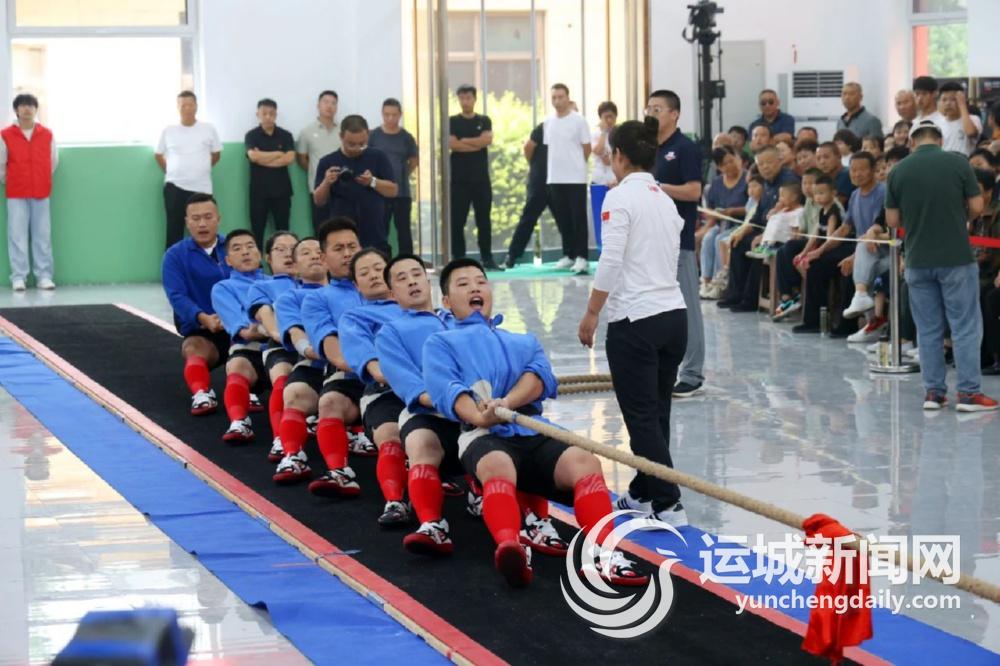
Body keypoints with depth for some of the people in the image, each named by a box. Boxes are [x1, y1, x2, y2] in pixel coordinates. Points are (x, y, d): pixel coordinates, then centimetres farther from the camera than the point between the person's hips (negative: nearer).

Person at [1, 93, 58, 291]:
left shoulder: (47, 135, 2)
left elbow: (53, 162, 12)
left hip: (41, 193, 1)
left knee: (43, 236, 2)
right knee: (17, 236, -2)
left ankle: (44, 276, 7)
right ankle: (18, 278, 1)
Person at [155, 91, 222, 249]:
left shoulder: (208, 129, 2)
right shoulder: (168, 131, 2)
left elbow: (216, 154, 14)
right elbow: (158, 155, 15)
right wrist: (172, 171, 11)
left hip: (202, 188, 0)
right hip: (175, 187, 0)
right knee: (174, 230, 2)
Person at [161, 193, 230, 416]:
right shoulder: (175, 255, 6)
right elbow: (177, 296, -9)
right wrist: (203, 319, -29)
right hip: (199, 330, -2)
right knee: (193, 348, -36)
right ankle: (201, 395, -59)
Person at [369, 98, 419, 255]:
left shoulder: (406, 137, 1)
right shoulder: (373, 136, -3)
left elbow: (414, 160, 15)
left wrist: (403, 174, 7)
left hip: (402, 192, 1)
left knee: (404, 231, 6)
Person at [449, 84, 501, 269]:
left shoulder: (484, 121, 10)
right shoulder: (452, 122, 5)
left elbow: (488, 139, -8)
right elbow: (452, 144, -10)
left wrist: (465, 141, -8)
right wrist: (477, 144, -8)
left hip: (481, 179, 2)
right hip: (459, 179, -2)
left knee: (484, 220, 5)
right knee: (457, 221, -3)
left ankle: (487, 258, 9)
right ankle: (458, 259, 1)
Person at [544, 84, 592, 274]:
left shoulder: (578, 121, -7)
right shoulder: (548, 122, 8)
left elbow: (587, 148, -2)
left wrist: (575, 164, 7)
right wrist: (558, 165, 13)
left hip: (575, 178, -5)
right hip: (555, 178, 5)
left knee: (578, 218, -5)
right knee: (562, 218, 9)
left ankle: (581, 257, -5)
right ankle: (568, 255, 17)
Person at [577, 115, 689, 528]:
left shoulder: (620, 197, -9)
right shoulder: (666, 200, 13)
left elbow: (610, 262, -15)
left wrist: (591, 313, -7)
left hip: (635, 322, -8)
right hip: (674, 316, 8)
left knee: (642, 418, -3)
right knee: (656, 414, 14)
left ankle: (669, 505, -8)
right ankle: (642, 494, 24)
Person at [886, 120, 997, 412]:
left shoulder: (898, 171, -1)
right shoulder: (958, 163, -7)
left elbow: (892, 220, 2)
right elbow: (976, 206, -5)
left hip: (918, 261, 3)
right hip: (956, 257, -3)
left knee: (928, 329, 10)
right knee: (965, 326, 2)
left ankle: (933, 391, 11)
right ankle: (969, 392, -1)